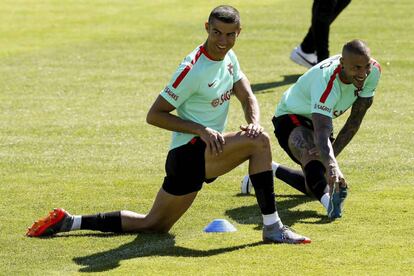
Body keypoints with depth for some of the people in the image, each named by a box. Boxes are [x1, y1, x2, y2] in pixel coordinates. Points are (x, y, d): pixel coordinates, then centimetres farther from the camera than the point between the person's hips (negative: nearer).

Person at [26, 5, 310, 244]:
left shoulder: (229, 58, 8)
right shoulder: (193, 69, -18)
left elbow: (247, 97, 9)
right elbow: (154, 115, -14)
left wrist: (254, 122, -14)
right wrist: (201, 130, -23)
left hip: (209, 151, 9)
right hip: (189, 151, -9)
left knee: (154, 225, 15)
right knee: (259, 142, -25)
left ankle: (70, 222, 20)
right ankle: (272, 227, -21)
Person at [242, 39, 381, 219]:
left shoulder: (373, 71, -20)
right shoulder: (326, 81, -41)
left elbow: (356, 119, -13)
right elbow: (321, 132, -52)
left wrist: (333, 151, -22)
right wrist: (331, 165, -68)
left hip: (319, 119, 8)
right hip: (291, 117, -8)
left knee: (314, 185, 15)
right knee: (312, 155, -42)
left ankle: (272, 170, 37)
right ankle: (328, 199, -65)